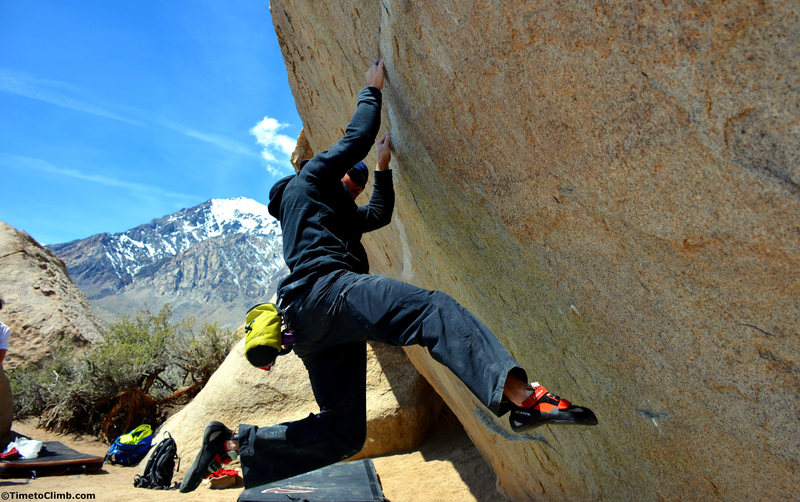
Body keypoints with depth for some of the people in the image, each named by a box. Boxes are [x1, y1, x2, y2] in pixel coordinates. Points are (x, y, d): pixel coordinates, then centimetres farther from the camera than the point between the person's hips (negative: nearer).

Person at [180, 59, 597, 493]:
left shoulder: (340, 215, 40)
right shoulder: (310, 178, 17)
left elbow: (380, 214, 48)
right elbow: (357, 138, 11)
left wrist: (383, 167, 45)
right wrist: (372, 90, 26)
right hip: (324, 289, -10)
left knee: (342, 433, 7)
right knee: (432, 308, -29)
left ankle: (233, 444, 12)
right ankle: (522, 395, -50)